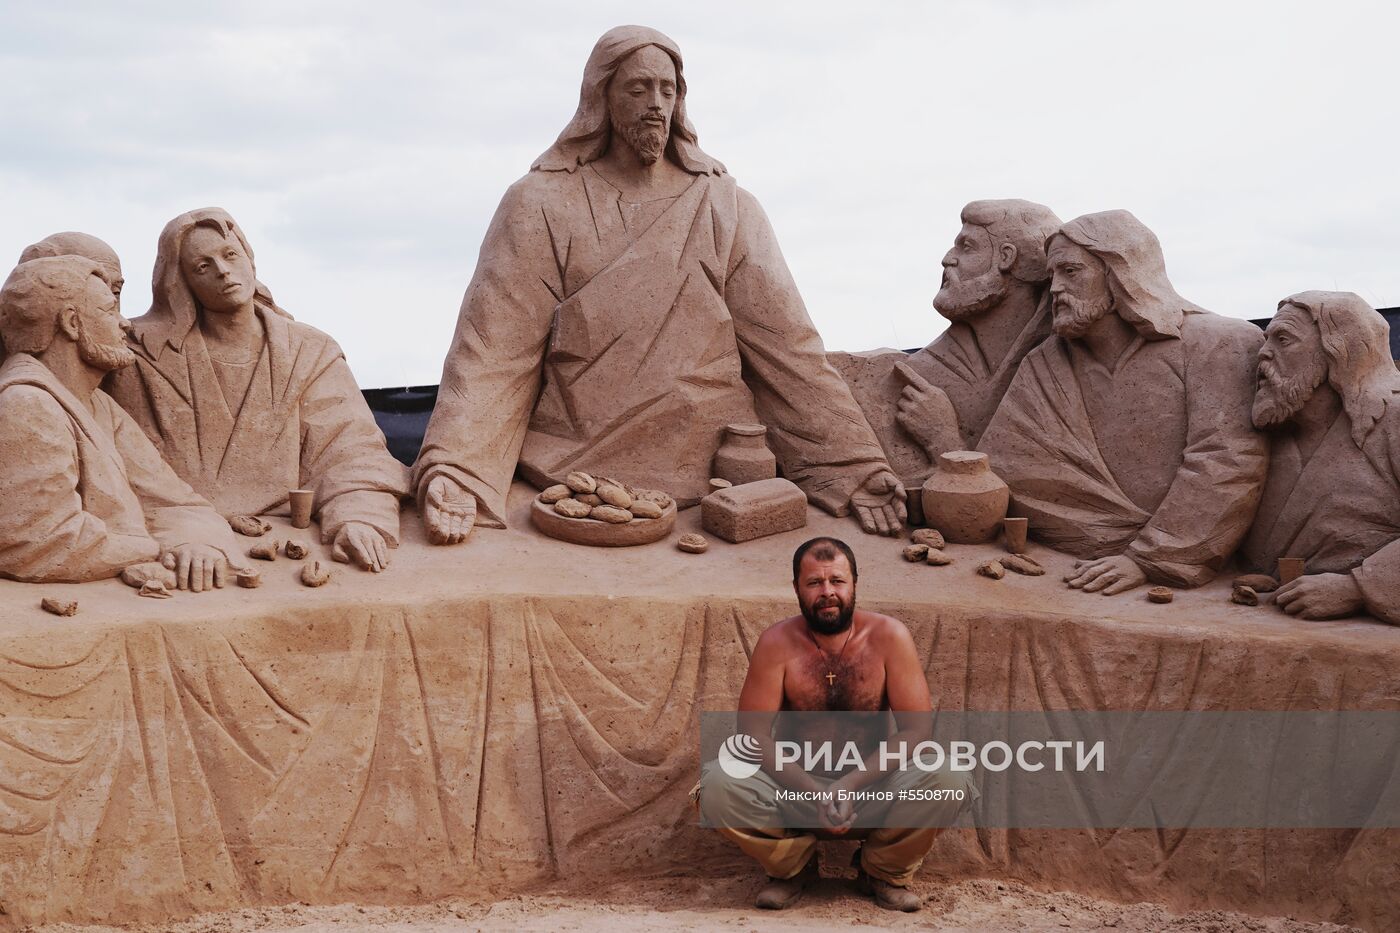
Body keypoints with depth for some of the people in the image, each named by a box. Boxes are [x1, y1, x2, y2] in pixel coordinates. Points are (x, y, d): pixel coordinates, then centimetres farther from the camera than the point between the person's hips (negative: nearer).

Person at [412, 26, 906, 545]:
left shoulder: (728, 209, 8)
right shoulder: (541, 206, 3)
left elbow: (786, 347, 1)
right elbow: (494, 350, -5)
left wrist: (853, 468, -11)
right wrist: (454, 473, -21)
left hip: (714, 480, 1)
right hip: (573, 482, -1)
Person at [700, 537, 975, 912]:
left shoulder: (889, 637, -11)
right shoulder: (777, 643, -11)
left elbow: (916, 729, -14)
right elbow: (754, 734, -13)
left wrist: (851, 784, -26)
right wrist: (813, 792, -26)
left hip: (873, 781, 0)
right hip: (798, 781, 0)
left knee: (951, 781, -29)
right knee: (718, 786, -28)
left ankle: (884, 872, 1)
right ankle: (795, 865, 2)